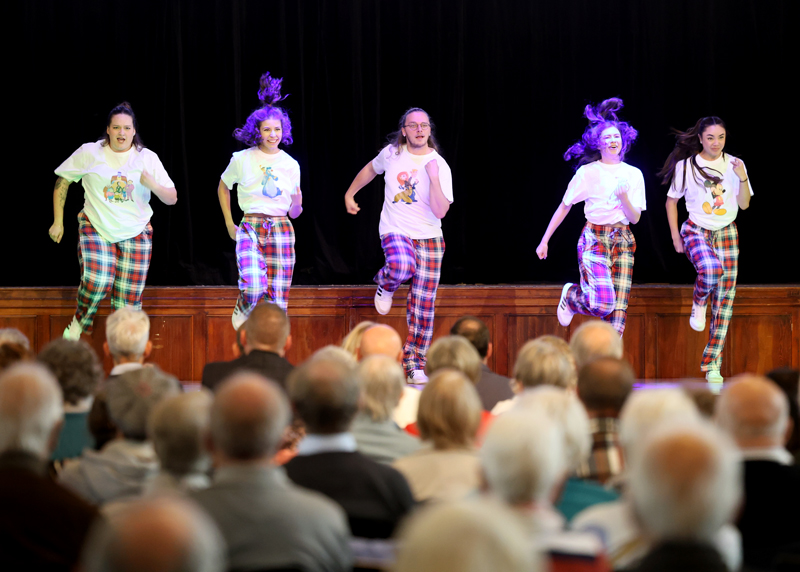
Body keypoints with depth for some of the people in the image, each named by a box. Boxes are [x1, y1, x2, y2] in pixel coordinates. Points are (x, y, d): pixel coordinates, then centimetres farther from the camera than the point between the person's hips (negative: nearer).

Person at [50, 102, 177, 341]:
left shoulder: (147, 158, -1)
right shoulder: (90, 153, -4)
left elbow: (172, 198, 0)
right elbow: (62, 181, 7)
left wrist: (153, 185, -22)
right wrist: (58, 221, 5)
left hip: (136, 234, 2)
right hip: (96, 229, -2)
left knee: (129, 299, -1)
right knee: (97, 282, -24)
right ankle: (79, 322, 4)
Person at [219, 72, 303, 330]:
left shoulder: (291, 165, 6)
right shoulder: (242, 159, 0)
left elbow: (293, 212, 11)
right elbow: (223, 187, 17)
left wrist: (298, 203, -12)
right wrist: (229, 223, 11)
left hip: (281, 231, 2)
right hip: (250, 229, -2)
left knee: (278, 302, -1)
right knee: (254, 289, -24)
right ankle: (242, 310, 11)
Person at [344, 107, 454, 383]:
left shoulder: (440, 166, -6)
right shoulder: (392, 153, 0)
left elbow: (440, 211, -15)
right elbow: (371, 169, 23)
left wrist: (433, 178, -24)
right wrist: (349, 194, 27)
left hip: (429, 239, 1)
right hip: (395, 232, 0)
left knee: (423, 307, -2)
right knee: (401, 266, -37)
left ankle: (415, 365, 9)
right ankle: (385, 285, 0)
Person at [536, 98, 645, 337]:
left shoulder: (633, 174, 8)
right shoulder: (588, 173, -1)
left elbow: (635, 218, 6)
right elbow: (564, 206, 6)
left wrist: (624, 198, -14)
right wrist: (544, 240, 5)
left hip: (623, 241, 4)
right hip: (594, 239, -4)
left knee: (619, 308, -6)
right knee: (604, 305, -18)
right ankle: (570, 295, 15)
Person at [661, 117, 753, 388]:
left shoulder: (734, 164, 1)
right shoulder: (686, 165, -4)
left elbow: (744, 204, 1)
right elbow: (671, 200, 5)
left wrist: (742, 179, -16)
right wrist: (676, 236, 0)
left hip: (727, 233, 3)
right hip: (696, 231, -3)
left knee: (724, 300, -1)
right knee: (711, 270, -37)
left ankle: (712, 365, 6)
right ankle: (698, 303, -1)